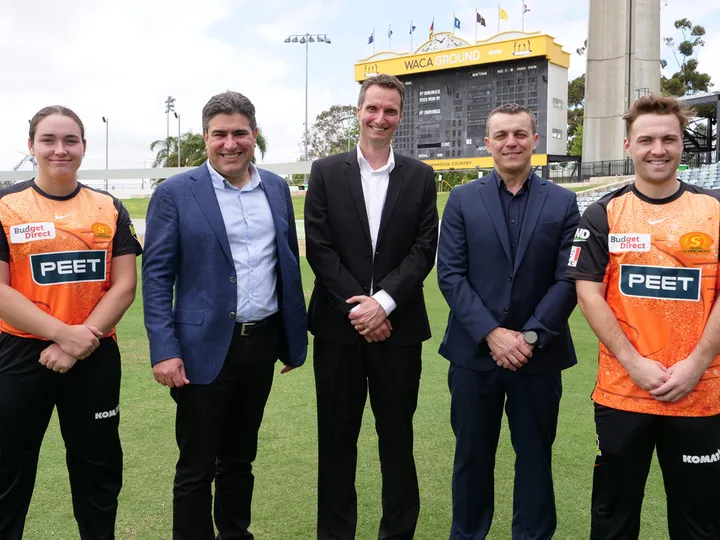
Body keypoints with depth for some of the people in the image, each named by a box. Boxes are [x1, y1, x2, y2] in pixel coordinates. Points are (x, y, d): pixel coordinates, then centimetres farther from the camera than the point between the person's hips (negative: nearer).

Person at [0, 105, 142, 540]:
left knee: (97, 466, 14)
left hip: (95, 357, 2)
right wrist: (63, 332, -18)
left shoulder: (109, 208, 3)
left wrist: (81, 342, -14)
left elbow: (125, 285, -3)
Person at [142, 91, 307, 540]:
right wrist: (164, 350, -15)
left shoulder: (277, 188, 7)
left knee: (240, 458, 19)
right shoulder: (175, 193, -6)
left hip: (263, 343, 4)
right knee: (196, 469, 7)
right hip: (205, 347, -4)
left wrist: (295, 336, 11)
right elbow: (156, 276, -8)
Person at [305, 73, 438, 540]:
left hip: (399, 325, 1)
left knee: (397, 435, 11)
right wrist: (356, 306, -11)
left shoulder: (420, 177, 6)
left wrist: (383, 301, -14)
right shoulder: (326, 172, 4)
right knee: (337, 436, 10)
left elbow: (424, 250, -2)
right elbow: (319, 248, -3)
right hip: (338, 325, 0)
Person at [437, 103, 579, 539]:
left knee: (535, 456, 12)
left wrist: (530, 336, -13)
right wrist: (491, 333, -14)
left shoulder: (563, 202, 2)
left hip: (538, 354, 0)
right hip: (474, 351, 0)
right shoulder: (463, 199, 2)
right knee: (472, 454, 13)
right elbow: (450, 275, -4)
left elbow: (568, 279, -3)